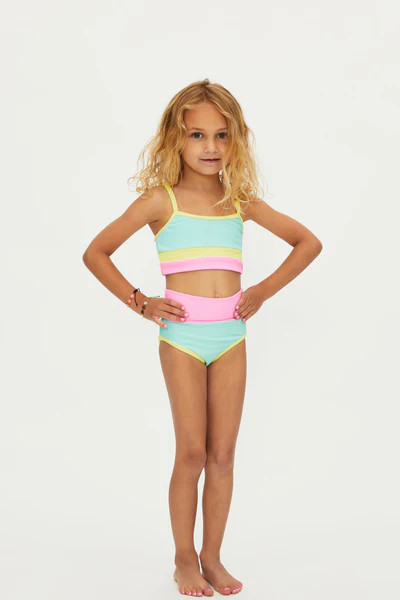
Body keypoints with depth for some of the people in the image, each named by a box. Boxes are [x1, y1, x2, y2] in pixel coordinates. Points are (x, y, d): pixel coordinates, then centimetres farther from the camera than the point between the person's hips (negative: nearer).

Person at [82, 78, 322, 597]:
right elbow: (95, 253, 3)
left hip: (231, 335, 3)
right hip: (181, 336, -3)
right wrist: (139, 302, -3)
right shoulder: (160, 200, -1)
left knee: (223, 454, 5)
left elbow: (308, 243, 16)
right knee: (192, 452, -1)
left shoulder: (241, 201, 7)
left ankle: (212, 557, 19)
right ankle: (185, 558, 16)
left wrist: (265, 290, 7)